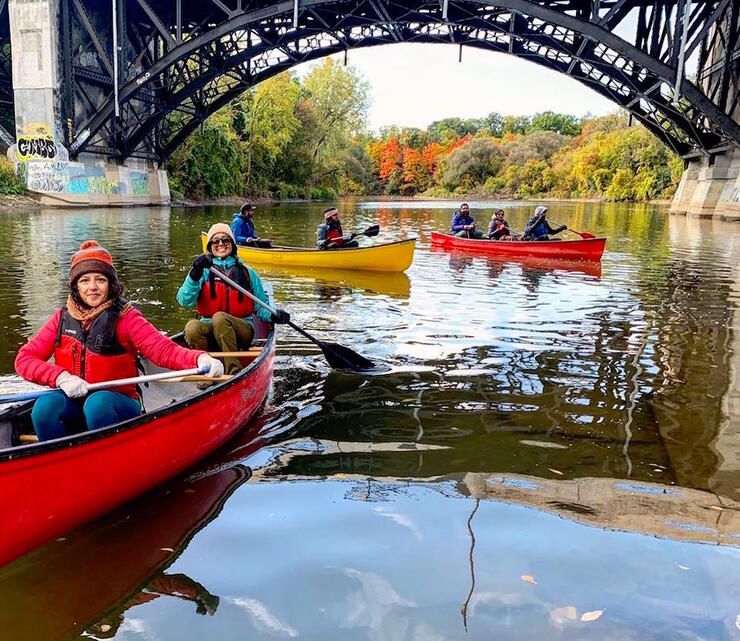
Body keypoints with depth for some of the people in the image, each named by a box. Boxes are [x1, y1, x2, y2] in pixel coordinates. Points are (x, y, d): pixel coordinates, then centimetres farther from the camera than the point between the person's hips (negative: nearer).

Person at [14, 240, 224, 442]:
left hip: (117, 405, -3)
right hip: (74, 404, 3)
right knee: (45, 406, -26)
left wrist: (200, 359, -41)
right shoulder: (63, 318, 4)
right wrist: (60, 377, -18)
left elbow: (163, 349, -21)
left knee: (97, 402, -33)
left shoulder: (124, 318, -8)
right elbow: (24, 358, 0)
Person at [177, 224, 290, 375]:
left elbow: (260, 307, 15)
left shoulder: (247, 273, 12)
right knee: (192, 327, -32)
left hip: (242, 331, 0)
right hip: (210, 331, 1)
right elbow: (185, 301, -6)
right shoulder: (203, 270, 10)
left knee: (219, 317, -33)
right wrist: (195, 274, -20)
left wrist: (273, 316, -8)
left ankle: (235, 371, -34)